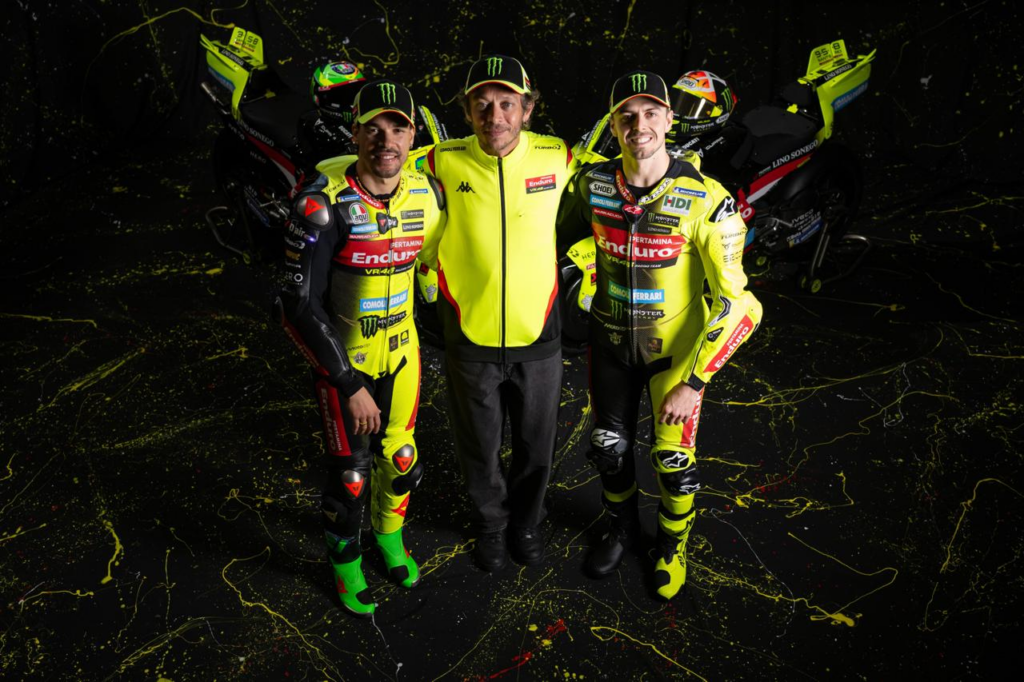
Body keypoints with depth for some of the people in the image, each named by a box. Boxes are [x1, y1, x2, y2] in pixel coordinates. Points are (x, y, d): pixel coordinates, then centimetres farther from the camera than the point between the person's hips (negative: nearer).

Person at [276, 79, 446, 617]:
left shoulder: (427, 196, -9)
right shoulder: (323, 204, -24)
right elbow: (302, 305, -21)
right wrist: (350, 386, -20)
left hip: (400, 350, 4)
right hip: (342, 356, -4)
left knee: (401, 460, 16)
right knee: (350, 474, 6)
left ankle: (389, 535, 47)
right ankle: (344, 563, 35)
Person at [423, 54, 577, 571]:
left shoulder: (559, 157, -10)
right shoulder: (443, 164, -13)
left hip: (538, 335, 1)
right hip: (470, 336, -1)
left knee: (536, 445, 20)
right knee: (478, 447, 18)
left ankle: (526, 523, 49)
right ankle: (491, 526, 47)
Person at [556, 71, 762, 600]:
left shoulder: (706, 200, -24)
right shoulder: (592, 183, -12)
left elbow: (733, 301, -22)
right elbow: (555, 237, 8)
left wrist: (692, 383, -22)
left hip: (676, 343, -3)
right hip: (609, 338, 3)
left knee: (673, 457, 4)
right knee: (608, 447, 15)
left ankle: (673, 543, 37)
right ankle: (622, 528, 47)